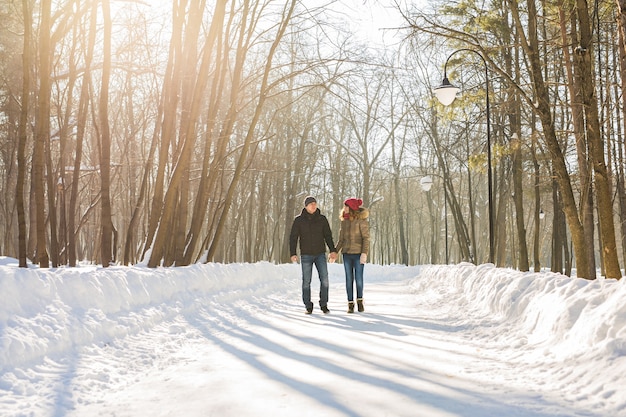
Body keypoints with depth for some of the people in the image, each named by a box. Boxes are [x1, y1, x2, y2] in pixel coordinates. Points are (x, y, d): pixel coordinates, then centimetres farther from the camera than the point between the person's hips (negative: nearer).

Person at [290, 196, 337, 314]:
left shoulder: (322, 219, 2)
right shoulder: (299, 220, -2)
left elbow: (328, 236, 4)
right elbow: (293, 237, -3)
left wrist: (333, 250, -7)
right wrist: (293, 254, -13)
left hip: (320, 254, 1)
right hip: (306, 255, -1)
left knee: (324, 280, -6)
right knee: (306, 282, 1)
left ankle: (324, 305, 9)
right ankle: (308, 307, 14)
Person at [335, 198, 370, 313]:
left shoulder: (361, 220, -7)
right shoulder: (344, 221, 11)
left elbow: (366, 237, -11)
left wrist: (364, 253, -19)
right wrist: (335, 252, 8)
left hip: (358, 253, -5)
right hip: (347, 253, 5)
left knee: (359, 278, -2)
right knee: (349, 279, 5)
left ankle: (360, 300, 20)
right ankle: (350, 303, 12)